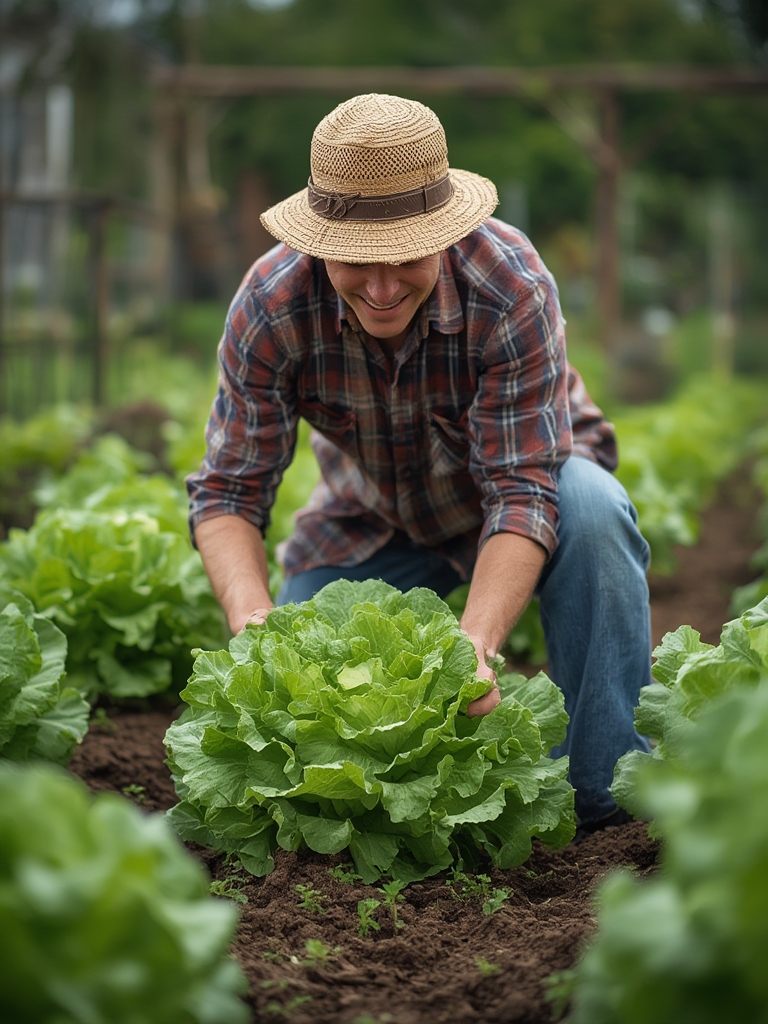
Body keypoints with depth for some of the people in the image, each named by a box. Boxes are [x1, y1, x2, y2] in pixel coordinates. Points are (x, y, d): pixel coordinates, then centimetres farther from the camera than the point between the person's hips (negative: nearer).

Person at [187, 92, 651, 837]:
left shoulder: (512, 288, -33)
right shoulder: (271, 305, -26)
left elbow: (523, 493, -35)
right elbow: (228, 490, -22)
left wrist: (475, 644, -51)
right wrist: (253, 619, -41)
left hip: (532, 476, -2)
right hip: (372, 518, 2)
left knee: (590, 511, -36)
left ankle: (610, 795, -24)